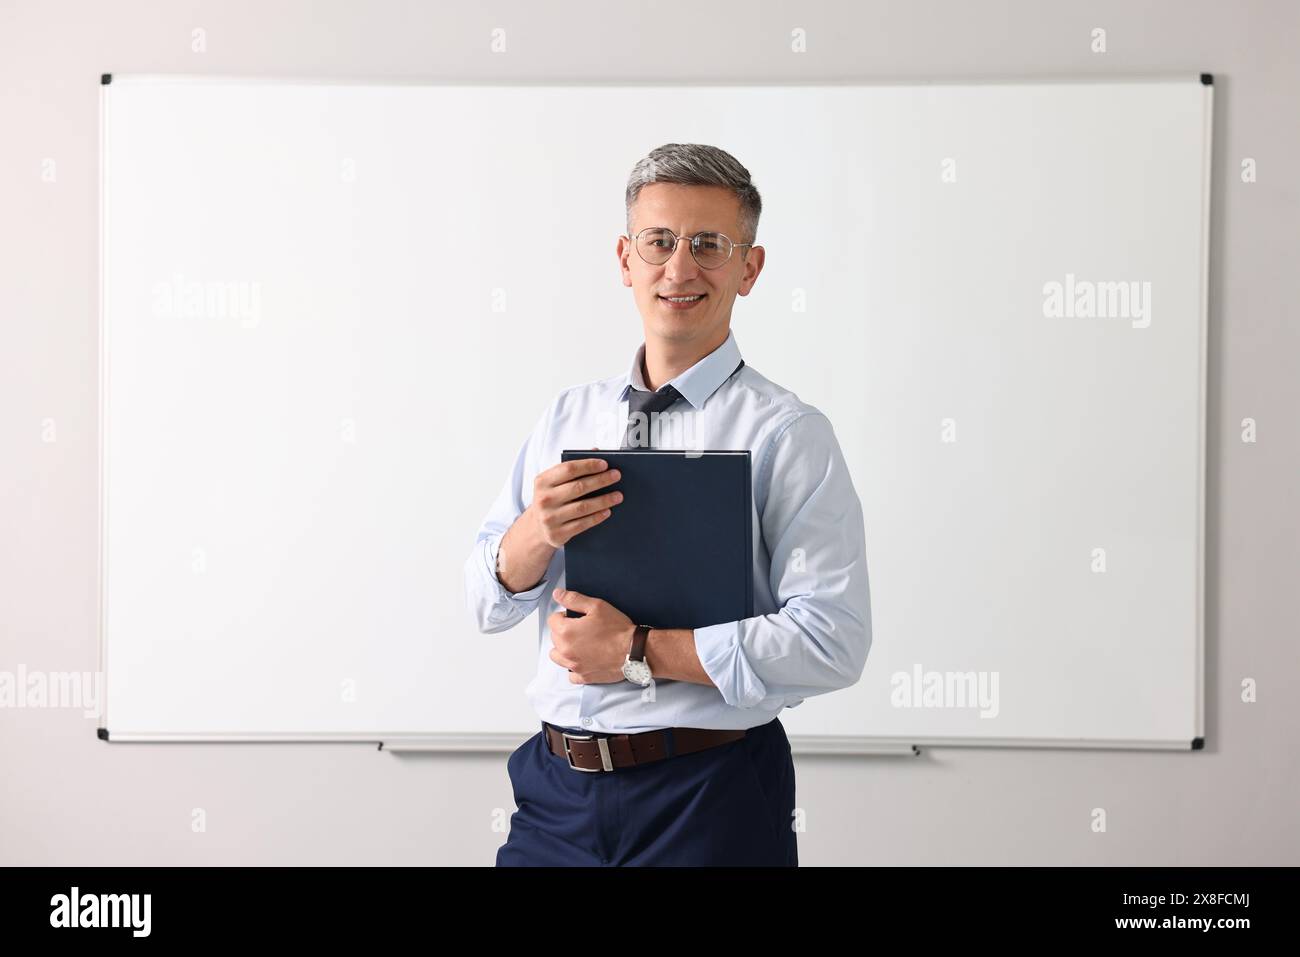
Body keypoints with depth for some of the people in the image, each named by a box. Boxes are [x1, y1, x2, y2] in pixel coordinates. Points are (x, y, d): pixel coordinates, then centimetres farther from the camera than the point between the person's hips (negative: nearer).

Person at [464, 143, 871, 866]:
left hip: (710, 803, -4)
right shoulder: (568, 416, 8)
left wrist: (641, 651, -18)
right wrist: (538, 529, -14)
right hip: (556, 791, 5)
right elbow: (490, 603, 7)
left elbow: (833, 642, -19)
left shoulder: (787, 433, -9)